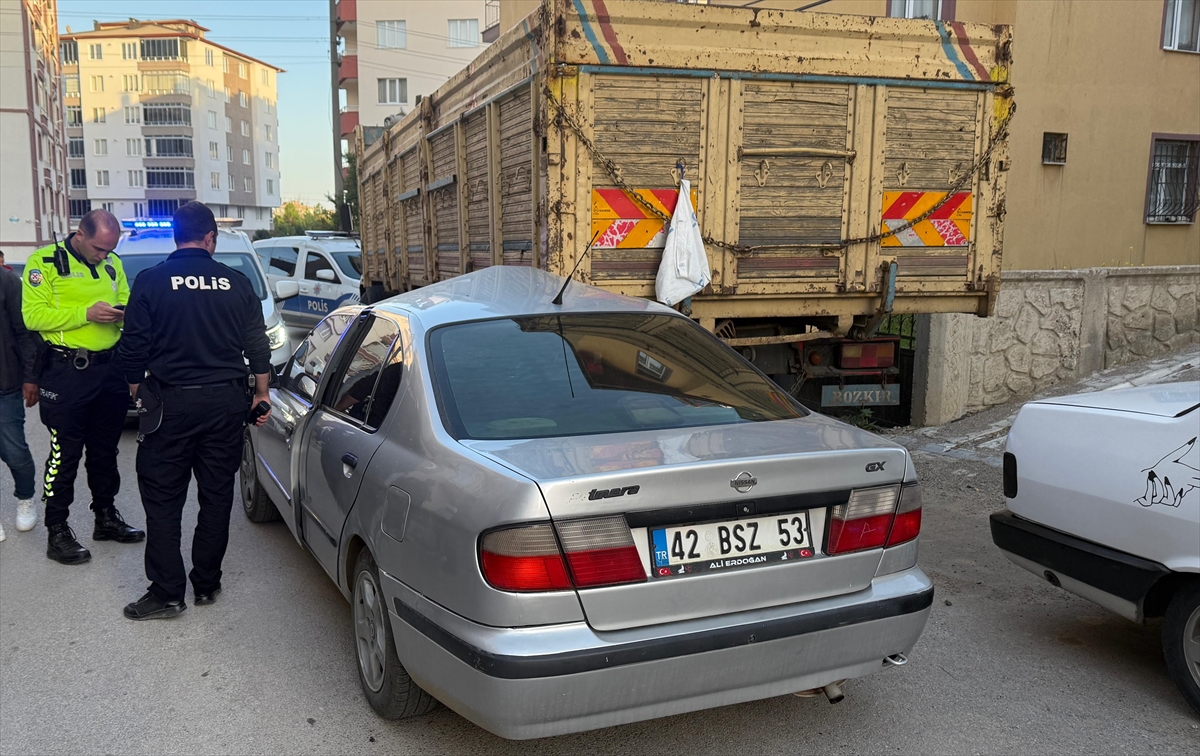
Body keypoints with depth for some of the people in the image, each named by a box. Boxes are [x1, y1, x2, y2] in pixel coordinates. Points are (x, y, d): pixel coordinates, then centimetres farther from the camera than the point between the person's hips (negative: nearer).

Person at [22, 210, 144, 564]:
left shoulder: (112, 264, 10)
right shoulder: (45, 262, -7)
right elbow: (33, 315, -15)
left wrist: (124, 316, -6)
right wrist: (86, 313, -23)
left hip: (110, 368, 6)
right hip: (67, 372, -6)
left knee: (105, 449, 16)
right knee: (65, 454, 0)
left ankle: (106, 516, 30)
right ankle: (57, 532, 10)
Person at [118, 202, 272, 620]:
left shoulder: (151, 281, -4)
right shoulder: (236, 283, 2)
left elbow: (134, 349, -3)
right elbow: (258, 346, 5)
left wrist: (138, 395, 10)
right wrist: (261, 393, 15)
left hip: (171, 401, -2)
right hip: (226, 401, 3)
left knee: (162, 498, 6)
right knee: (217, 495, 11)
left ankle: (167, 592, 7)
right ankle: (206, 583, 19)